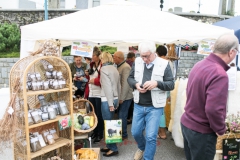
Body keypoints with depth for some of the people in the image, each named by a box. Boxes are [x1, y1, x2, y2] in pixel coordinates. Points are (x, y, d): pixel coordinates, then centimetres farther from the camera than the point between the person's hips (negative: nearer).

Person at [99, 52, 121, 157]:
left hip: (107, 100, -8)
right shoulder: (114, 69, 13)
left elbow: (107, 87, -17)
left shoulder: (104, 69, -10)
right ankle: (109, 146, 24)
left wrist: (110, 103, -17)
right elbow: (119, 87, 14)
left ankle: (113, 149, 7)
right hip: (114, 99, 8)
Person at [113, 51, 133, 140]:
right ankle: (120, 132, 28)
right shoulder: (120, 66, 12)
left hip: (125, 97, -9)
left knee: (122, 116, -1)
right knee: (120, 115, 15)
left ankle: (123, 135, 13)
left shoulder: (125, 67, -17)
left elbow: (125, 84, -22)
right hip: (121, 96, 9)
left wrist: (121, 98, -21)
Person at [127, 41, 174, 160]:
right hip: (138, 105, 4)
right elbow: (130, 78, 8)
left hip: (155, 107, -4)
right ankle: (142, 148, 49)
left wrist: (157, 83, -27)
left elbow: (171, 84, -9)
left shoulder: (164, 64, -10)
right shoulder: (137, 62, 0)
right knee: (135, 132, 17)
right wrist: (136, 84, -14)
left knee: (151, 137, 0)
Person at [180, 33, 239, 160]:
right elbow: (213, 109, -31)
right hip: (201, 131, -8)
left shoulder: (199, 65, 0)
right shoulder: (219, 74, -26)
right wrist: (220, 129, -12)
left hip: (186, 123, 8)